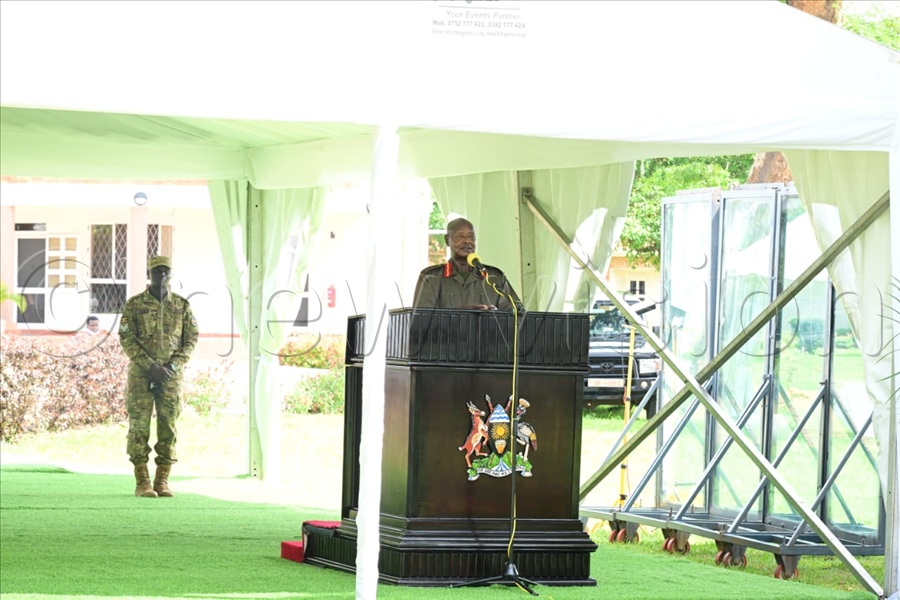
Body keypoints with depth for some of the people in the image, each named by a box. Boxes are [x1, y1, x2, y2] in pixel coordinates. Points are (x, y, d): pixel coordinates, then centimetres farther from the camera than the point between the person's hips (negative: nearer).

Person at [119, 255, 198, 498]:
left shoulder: (182, 305, 5)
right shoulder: (134, 304, -1)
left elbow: (191, 339, 3)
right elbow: (126, 339, -6)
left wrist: (173, 366, -11)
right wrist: (151, 367, -15)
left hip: (171, 376, 2)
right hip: (141, 375, -2)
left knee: (167, 427, 1)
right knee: (139, 426, -4)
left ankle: (162, 482, 7)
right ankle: (142, 483, 0)